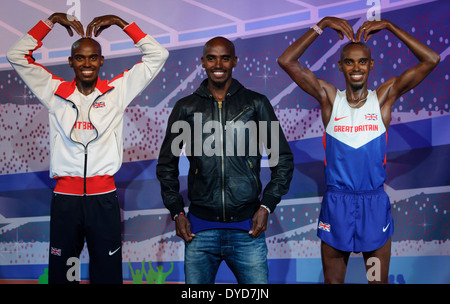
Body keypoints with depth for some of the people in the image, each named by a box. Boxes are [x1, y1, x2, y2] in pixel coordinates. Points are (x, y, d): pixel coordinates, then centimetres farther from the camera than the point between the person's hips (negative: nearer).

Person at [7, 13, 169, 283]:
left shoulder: (117, 91, 6)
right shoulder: (55, 93, 8)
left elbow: (157, 55, 5)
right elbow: (17, 56, 11)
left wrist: (121, 22, 6)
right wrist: (51, 21, 9)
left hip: (104, 197, -1)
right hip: (65, 197, 1)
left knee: (107, 273, 7)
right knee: (60, 272, 10)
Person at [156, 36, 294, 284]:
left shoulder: (256, 104, 4)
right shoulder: (186, 108, 7)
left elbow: (284, 159, 8)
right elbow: (166, 165, 14)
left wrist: (266, 206, 0)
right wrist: (177, 212, 5)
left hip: (247, 229, -1)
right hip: (200, 230, 1)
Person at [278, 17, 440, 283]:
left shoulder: (383, 97, -1)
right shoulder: (329, 97, -1)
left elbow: (431, 61, -7)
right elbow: (286, 61, -8)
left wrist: (389, 26, -8)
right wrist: (322, 25, -10)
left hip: (375, 203, 0)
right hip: (336, 203, 0)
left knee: (379, 280, 13)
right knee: (332, 280, 14)